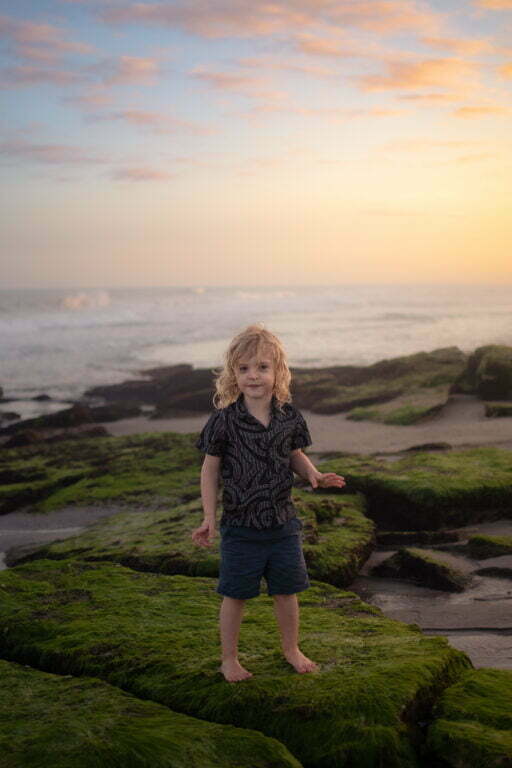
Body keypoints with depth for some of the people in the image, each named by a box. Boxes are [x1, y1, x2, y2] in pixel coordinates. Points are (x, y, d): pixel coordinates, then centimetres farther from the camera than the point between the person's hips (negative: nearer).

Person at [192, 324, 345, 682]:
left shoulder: (290, 417, -4)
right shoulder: (224, 420, -13)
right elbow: (210, 468, -6)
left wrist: (314, 475, -10)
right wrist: (209, 518, -9)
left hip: (283, 523, 3)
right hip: (240, 526, -3)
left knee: (287, 591, 15)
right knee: (236, 595, 8)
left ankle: (292, 649, 38)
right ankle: (229, 658, 28)